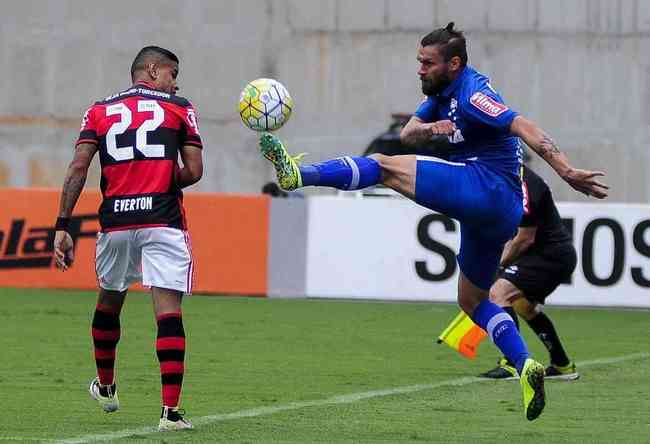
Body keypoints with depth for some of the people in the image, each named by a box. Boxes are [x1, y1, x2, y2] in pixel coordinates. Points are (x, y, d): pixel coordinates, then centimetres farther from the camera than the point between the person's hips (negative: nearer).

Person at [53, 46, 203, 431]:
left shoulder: (99, 111, 13)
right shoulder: (179, 108, 7)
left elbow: (78, 168, 1)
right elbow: (193, 171, 1)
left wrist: (63, 227, -1)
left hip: (115, 222, 3)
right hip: (163, 222, -3)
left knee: (109, 301, 24)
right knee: (169, 310, -6)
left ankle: (106, 388, 42)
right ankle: (171, 411, -14)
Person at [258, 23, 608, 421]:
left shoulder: (472, 93, -10)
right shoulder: (443, 92, 20)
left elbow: (524, 127, -20)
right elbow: (407, 135, 18)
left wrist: (566, 172, -30)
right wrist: (429, 128, -7)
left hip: (486, 186, -10)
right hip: (500, 213, 10)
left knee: (386, 166, -13)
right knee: (473, 300, 19)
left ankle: (299, 174, -25)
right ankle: (526, 366, 5)